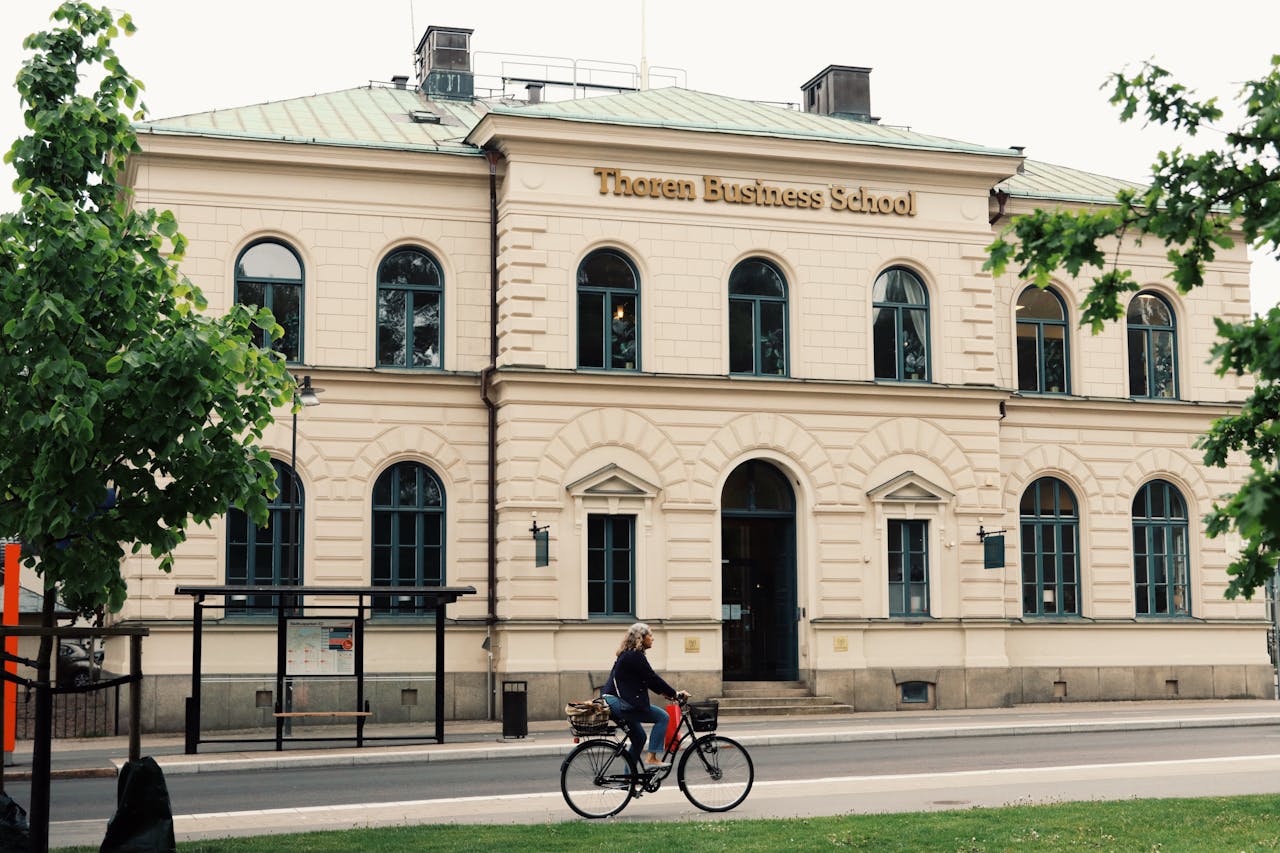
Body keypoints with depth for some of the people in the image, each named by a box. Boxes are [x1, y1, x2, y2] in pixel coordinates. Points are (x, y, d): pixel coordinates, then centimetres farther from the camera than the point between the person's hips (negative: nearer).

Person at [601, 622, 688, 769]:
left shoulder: (627, 654, 18)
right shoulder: (635, 656, -14)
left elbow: (647, 679, 23)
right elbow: (652, 678, -14)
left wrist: (663, 692, 18)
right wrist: (674, 693, -7)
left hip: (615, 703, 11)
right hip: (620, 703, -11)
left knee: (639, 738, 19)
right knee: (662, 717, -8)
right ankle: (652, 758, -10)